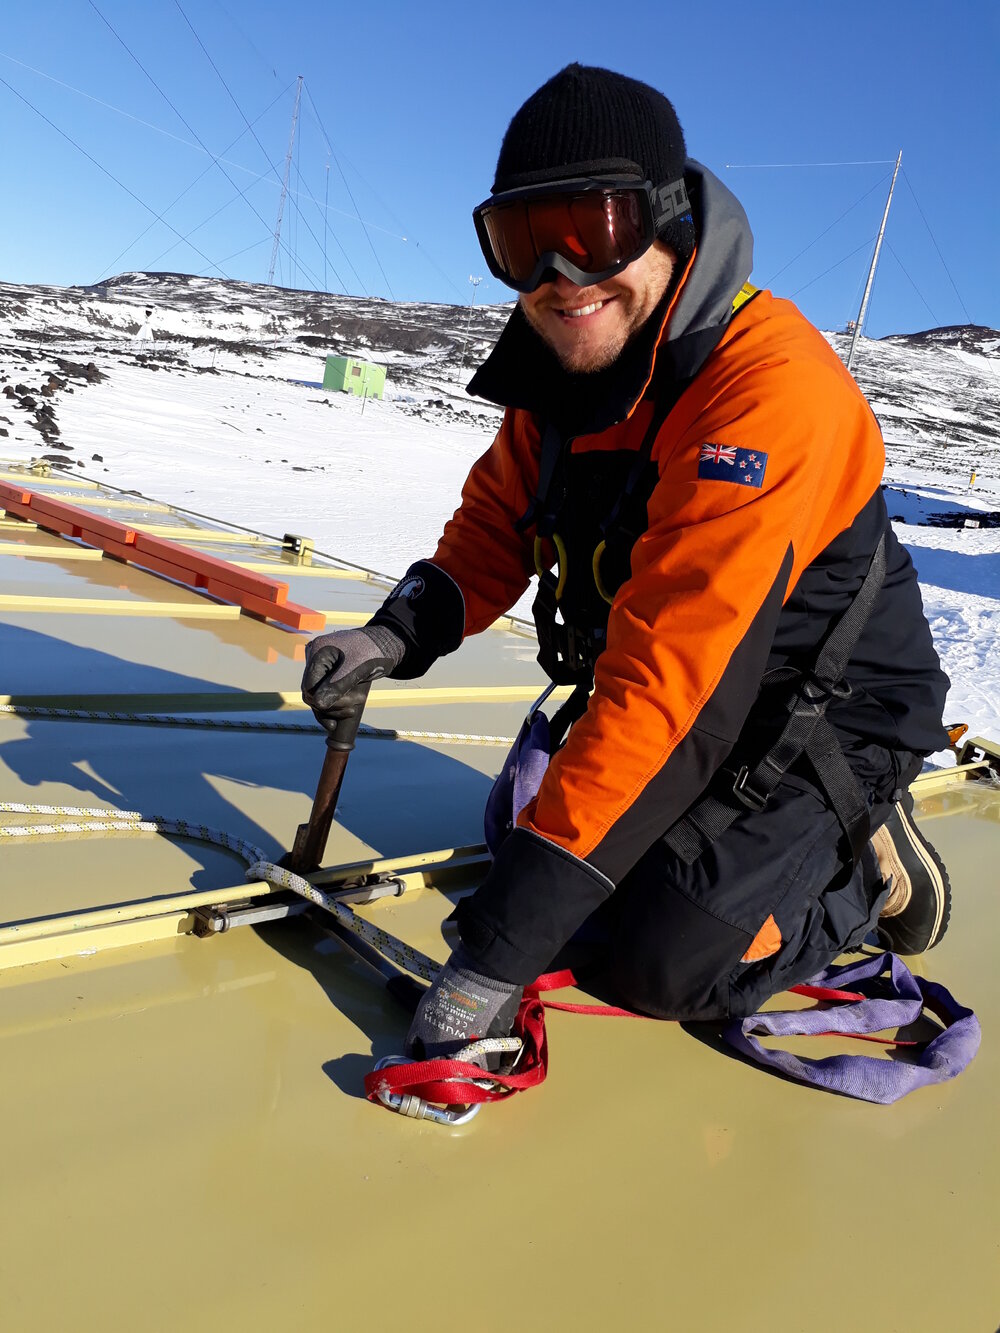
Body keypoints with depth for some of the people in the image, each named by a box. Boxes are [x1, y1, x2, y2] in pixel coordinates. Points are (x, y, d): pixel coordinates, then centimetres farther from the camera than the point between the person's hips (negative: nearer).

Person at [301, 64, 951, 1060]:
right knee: (529, 828, 12)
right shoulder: (562, 369, -6)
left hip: (822, 722, -7)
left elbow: (671, 674, -38)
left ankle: (863, 863, 9)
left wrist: (502, 943, -37)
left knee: (659, 960, -17)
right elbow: (494, 532, 3)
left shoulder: (770, 386, -33)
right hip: (655, 703, 8)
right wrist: (403, 632, -20)